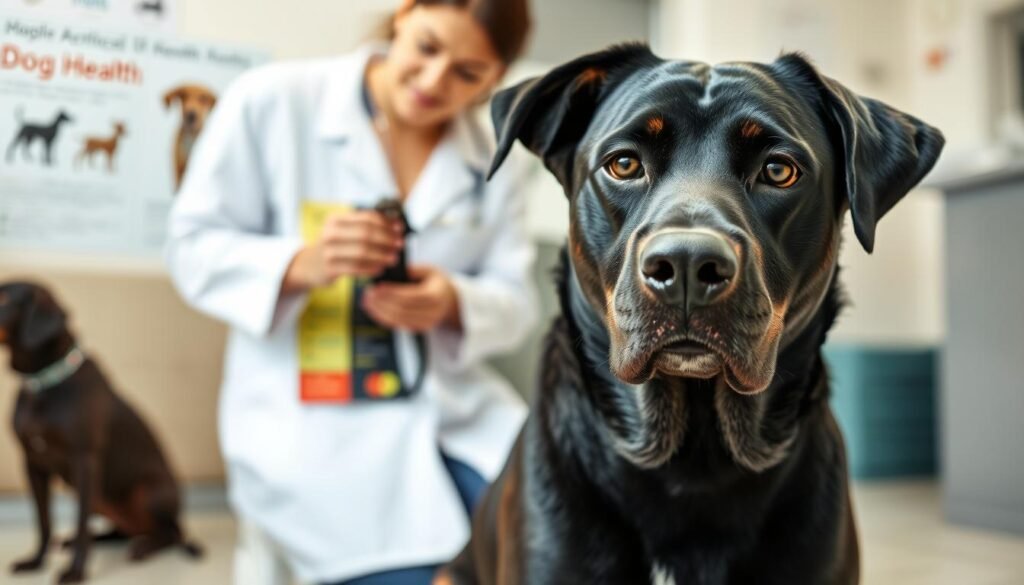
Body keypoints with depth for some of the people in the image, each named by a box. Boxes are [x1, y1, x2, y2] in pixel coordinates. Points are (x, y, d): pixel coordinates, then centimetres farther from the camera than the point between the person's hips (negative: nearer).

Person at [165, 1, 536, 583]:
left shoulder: (497, 162, 7)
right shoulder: (273, 100, -5)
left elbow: (515, 301, 4)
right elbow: (194, 248, -4)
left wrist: (453, 304, -19)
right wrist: (302, 264, -24)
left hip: (458, 409, 4)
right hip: (316, 420, -3)